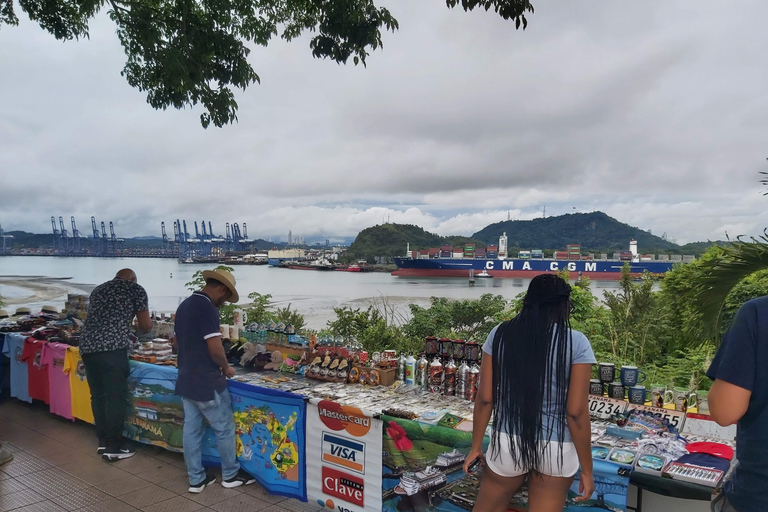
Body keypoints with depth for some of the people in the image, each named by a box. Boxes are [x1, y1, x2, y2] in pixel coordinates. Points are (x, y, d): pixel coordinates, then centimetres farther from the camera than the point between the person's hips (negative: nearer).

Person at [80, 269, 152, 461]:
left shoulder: (98, 289, 26)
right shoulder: (136, 289, 9)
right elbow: (146, 326, 9)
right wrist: (148, 324, 32)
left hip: (87, 346, 7)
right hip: (112, 347, -6)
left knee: (97, 395, 16)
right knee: (116, 397, 2)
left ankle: (103, 440, 26)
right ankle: (113, 447, 8)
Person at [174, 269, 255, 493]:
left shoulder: (184, 305, 9)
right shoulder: (206, 307, -20)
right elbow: (215, 349, -24)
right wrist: (226, 368, -7)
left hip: (186, 380, 9)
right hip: (207, 382, -9)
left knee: (191, 430, 13)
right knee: (224, 429, 7)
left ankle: (196, 479, 22)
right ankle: (231, 475, 20)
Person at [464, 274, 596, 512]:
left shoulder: (500, 334, -6)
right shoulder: (576, 343, -11)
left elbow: (485, 398, -4)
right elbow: (576, 412, -13)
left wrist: (476, 445, 9)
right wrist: (587, 469, -2)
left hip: (508, 442, 1)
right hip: (557, 449, 0)